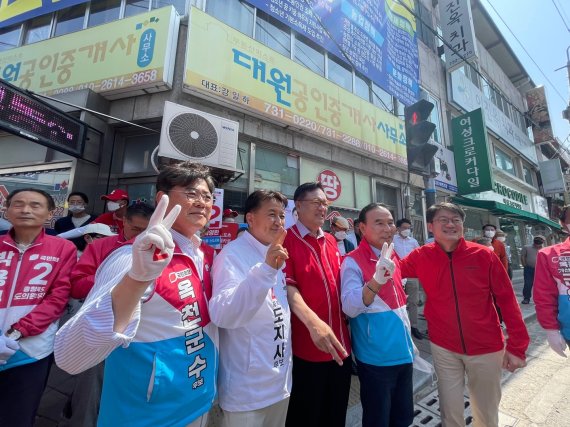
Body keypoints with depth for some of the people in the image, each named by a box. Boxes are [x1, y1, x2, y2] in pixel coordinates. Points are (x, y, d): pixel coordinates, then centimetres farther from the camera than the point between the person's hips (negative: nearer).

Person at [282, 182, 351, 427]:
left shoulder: (331, 241, 8)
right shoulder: (286, 240, -12)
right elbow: (288, 287, -20)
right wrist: (313, 322, -32)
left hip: (340, 344, 6)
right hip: (306, 348, -6)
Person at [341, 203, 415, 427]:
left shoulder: (393, 257, 4)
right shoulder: (353, 262, -19)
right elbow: (350, 308, -30)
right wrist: (377, 279, -42)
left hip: (403, 353, 7)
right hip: (376, 358, -7)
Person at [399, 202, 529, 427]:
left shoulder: (484, 255, -10)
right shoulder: (420, 257, -9)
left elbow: (507, 300, -4)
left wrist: (516, 346, -5)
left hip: (486, 348, 1)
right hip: (444, 349, 0)